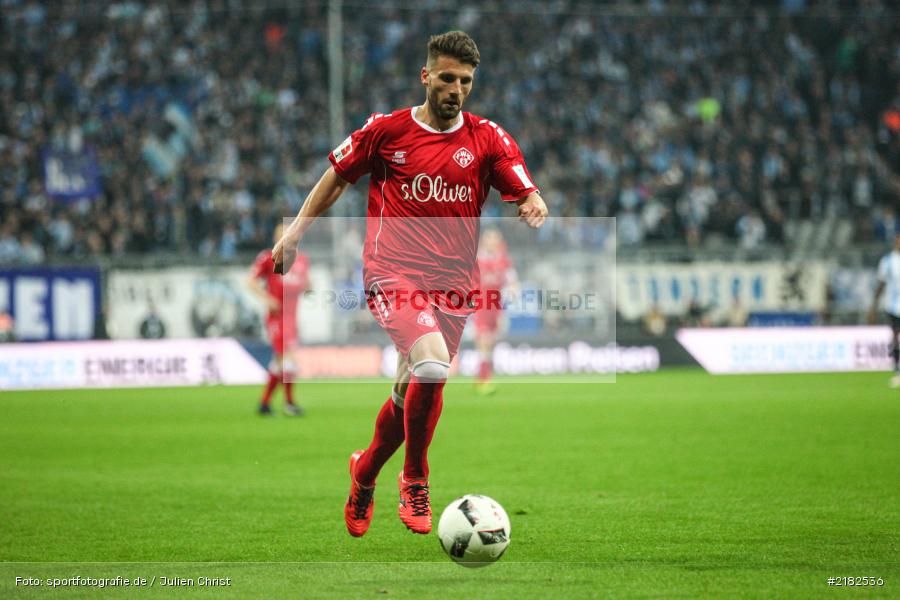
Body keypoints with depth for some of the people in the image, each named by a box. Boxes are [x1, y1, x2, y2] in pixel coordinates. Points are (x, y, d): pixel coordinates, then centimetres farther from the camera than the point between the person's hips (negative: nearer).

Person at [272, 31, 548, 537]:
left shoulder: (488, 139, 5)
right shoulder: (387, 130, 2)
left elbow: (527, 194, -3)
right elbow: (339, 176, 15)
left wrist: (534, 207, -26)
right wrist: (296, 232, 13)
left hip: (454, 284, 3)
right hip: (393, 272, -3)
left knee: (412, 393, 8)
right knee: (432, 365, -27)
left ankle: (366, 471, 38)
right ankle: (416, 480, -6)